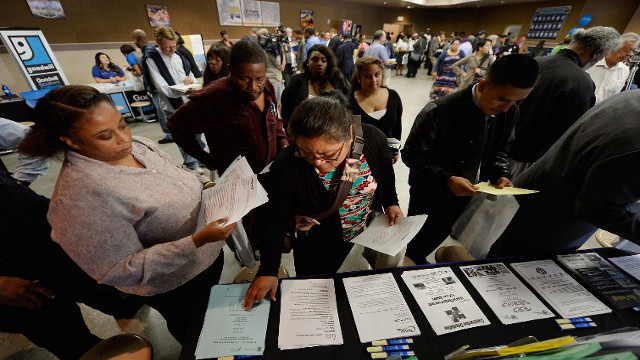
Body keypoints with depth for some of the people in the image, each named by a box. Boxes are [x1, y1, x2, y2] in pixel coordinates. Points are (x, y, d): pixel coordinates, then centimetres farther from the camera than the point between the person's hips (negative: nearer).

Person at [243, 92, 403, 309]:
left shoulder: (372, 138, -22)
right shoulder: (287, 167, -31)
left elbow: (386, 172, 1)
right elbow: (274, 220, -20)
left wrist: (391, 203, -3)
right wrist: (268, 271, -19)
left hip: (371, 228, 3)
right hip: (318, 249, -1)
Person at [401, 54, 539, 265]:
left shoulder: (510, 113, -7)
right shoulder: (439, 111, -26)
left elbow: (498, 152, 8)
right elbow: (411, 155, -21)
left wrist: (501, 174, -12)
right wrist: (447, 180, -30)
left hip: (466, 196, 5)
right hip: (430, 196, -4)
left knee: (428, 245, 26)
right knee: (414, 249, 17)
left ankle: (416, 266, 54)